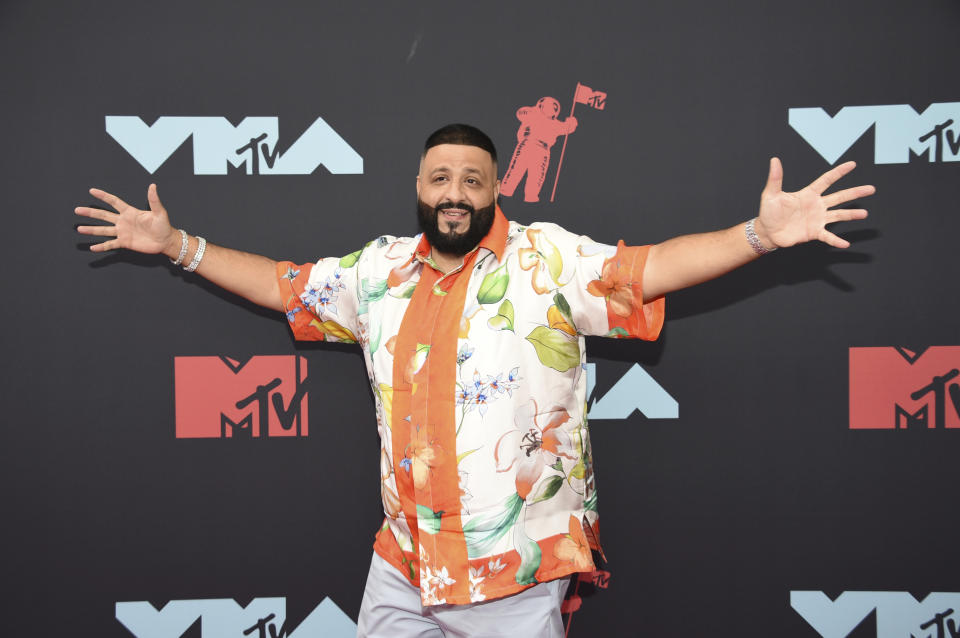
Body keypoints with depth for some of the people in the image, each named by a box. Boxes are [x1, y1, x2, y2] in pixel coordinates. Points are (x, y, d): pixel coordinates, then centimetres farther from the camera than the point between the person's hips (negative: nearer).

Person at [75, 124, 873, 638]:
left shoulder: (548, 257, -6)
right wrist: (176, 244, 19)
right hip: (402, 563, 5)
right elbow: (284, 285, 18)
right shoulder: (380, 269, 8)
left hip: (515, 569, -4)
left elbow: (649, 268, -16)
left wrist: (759, 234, -30)